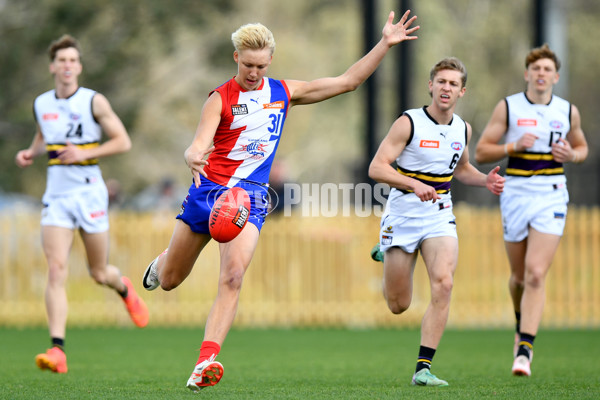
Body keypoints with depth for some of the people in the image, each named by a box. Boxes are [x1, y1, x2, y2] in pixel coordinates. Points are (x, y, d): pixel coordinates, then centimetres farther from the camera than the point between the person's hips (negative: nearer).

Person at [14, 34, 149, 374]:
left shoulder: (94, 102, -6)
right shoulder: (41, 104, 6)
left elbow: (123, 141, -5)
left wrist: (86, 153, -17)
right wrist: (31, 153, 4)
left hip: (90, 193, -2)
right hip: (56, 196, 2)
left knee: (99, 273, 7)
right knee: (56, 269, -14)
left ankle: (125, 290, 46)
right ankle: (58, 351, -20)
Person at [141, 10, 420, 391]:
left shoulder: (283, 92, 7)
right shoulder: (221, 98, -4)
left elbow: (347, 81, 12)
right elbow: (200, 143, -18)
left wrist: (385, 44, 5)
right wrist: (194, 158, -43)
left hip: (250, 197, 1)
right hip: (208, 189, -1)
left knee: (233, 276, -22)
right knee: (169, 281, 10)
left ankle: (207, 361, -31)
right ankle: (163, 261, 50)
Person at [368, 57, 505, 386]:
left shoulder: (462, 129, 6)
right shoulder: (408, 123, -12)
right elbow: (376, 168, -17)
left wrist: (485, 180, 4)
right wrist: (415, 185, -32)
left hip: (439, 217, 3)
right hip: (403, 214, -3)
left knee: (443, 284, -22)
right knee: (398, 306, 5)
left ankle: (423, 368, -16)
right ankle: (386, 255, 41)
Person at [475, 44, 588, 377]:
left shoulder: (568, 111, 5)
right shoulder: (507, 107, -1)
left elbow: (582, 147, 20)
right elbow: (481, 152, 0)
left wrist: (571, 155, -3)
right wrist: (514, 146, -17)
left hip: (552, 196, 0)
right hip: (516, 194, 0)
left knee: (536, 275, -14)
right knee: (519, 276, 10)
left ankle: (524, 351, -17)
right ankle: (522, 327, 41)